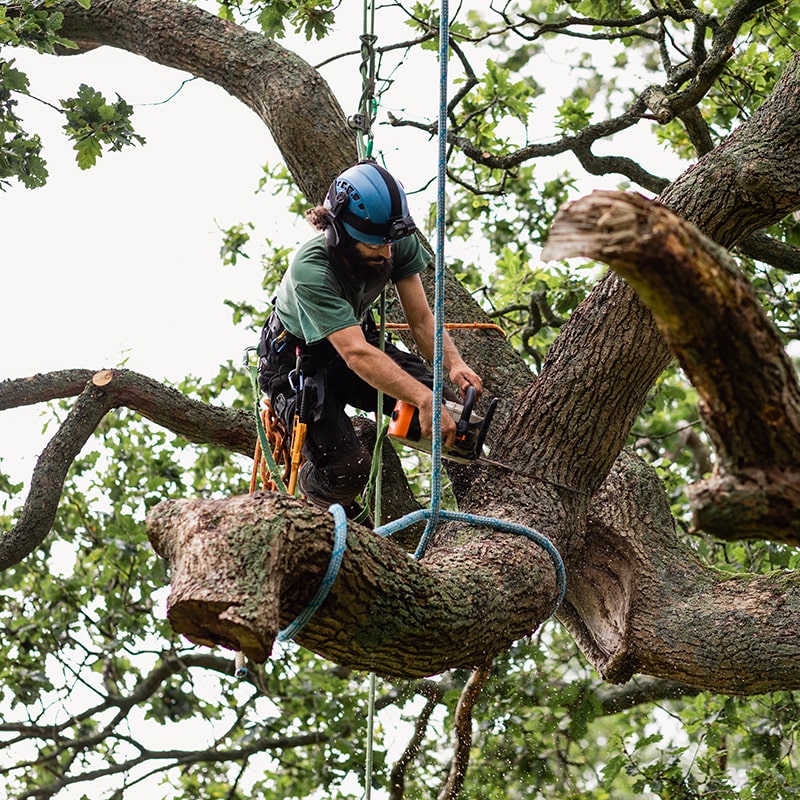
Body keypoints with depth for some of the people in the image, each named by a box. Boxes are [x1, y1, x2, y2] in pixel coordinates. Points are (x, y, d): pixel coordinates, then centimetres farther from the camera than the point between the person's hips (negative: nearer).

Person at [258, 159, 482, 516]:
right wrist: (424, 399, -58)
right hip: (295, 361, -5)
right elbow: (357, 355, -46)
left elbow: (420, 319, -17)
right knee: (346, 472, -22)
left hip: (358, 337, 5)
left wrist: (454, 363, -38)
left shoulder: (398, 245, -21)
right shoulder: (311, 271, -38)